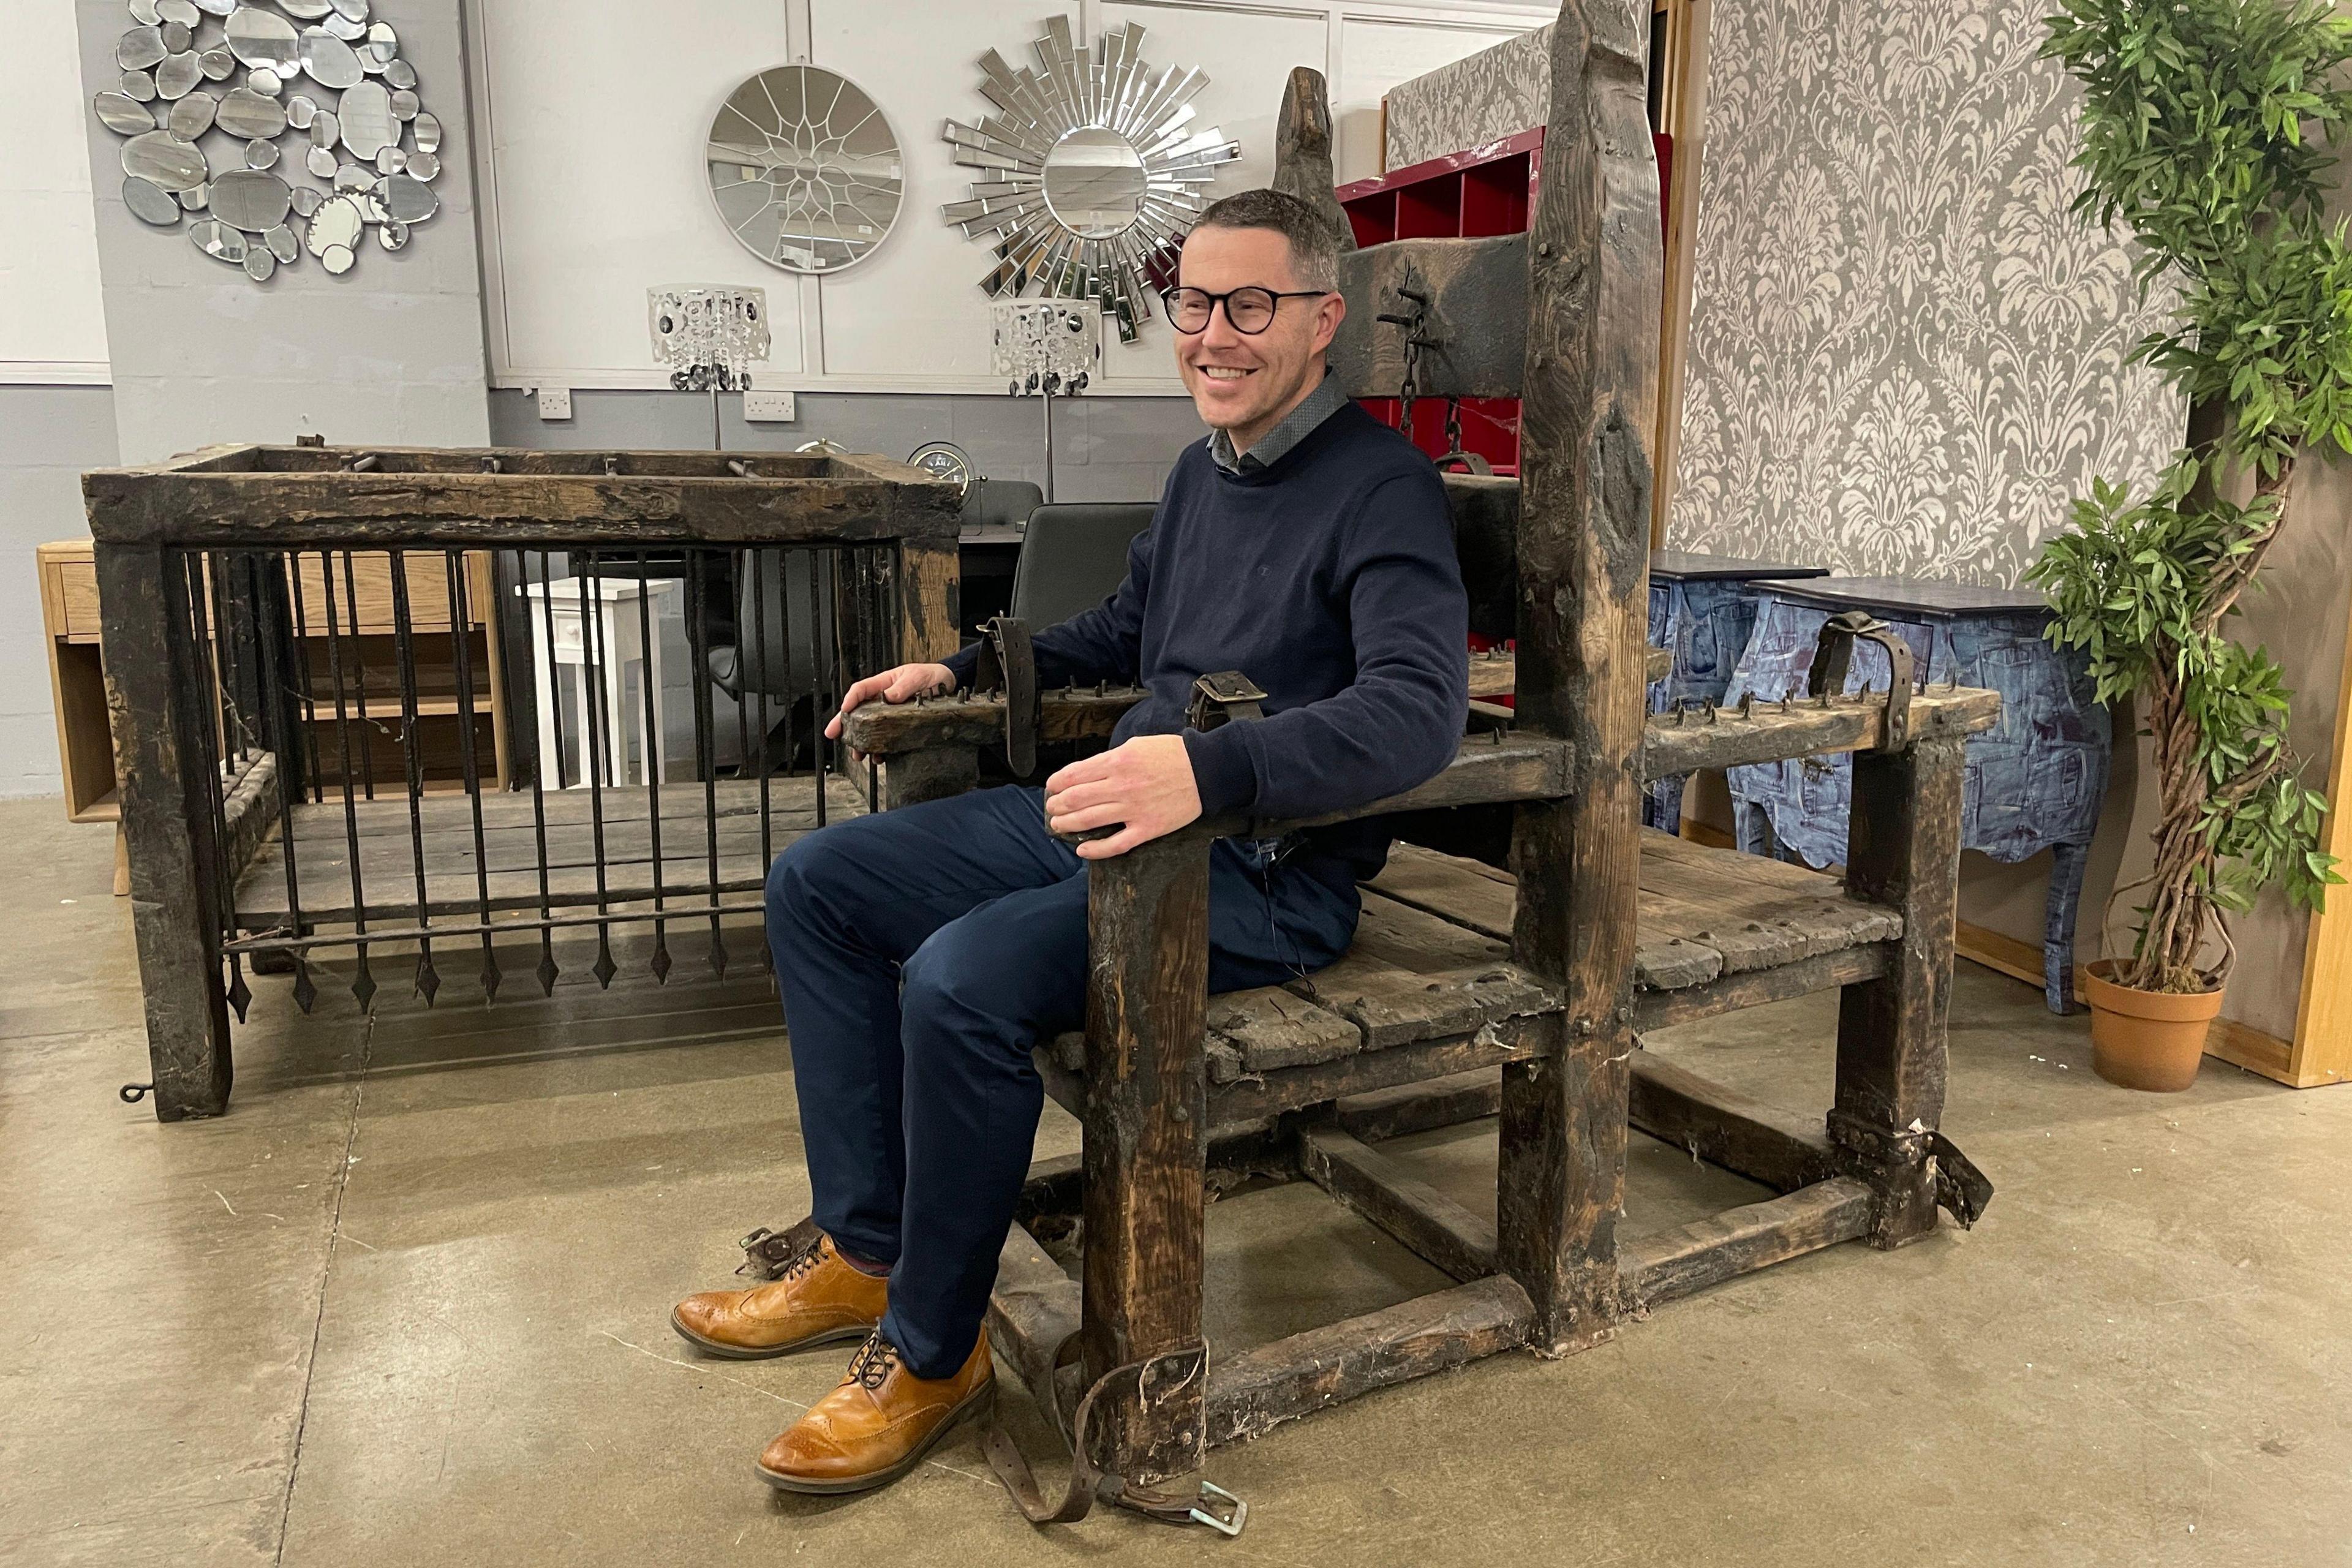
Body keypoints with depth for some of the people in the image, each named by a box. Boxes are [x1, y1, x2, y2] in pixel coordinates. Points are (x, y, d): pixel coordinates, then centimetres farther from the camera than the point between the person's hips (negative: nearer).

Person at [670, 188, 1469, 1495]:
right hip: (1115, 818, 9)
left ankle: (934, 1353, -6)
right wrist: (959, 674, 23)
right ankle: (865, 1252, 10)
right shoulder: (1204, 470, 13)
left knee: (961, 981, -30)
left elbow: (1420, 709, -30)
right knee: (817, 885, 5)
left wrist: (1210, 769, -43)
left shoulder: (1381, 488, -14)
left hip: (1265, 873, -9)